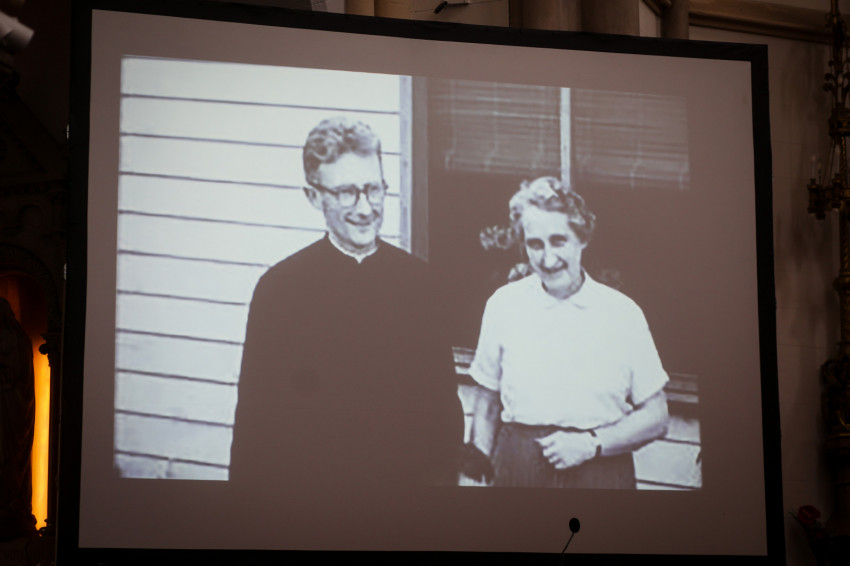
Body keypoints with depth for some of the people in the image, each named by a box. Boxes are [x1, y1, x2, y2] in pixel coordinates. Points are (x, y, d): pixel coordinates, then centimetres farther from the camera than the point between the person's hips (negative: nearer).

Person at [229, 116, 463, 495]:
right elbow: (256, 416, -7)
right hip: (313, 479, -3)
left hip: (410, 477, 3)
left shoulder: (414, 276, 1)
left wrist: (444, 472, 0)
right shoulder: (280, 286, -8)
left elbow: (441, 387, 4)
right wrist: (251, 483, -9)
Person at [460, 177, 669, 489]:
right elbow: (487, 400, 9)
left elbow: (656, 418, 1)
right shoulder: (503, 305, 1)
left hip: (599, 472, -1)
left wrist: (592, 443, -11)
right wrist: (478, 467, -1)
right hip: (517, 469, 1)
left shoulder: (622, 312, -2)